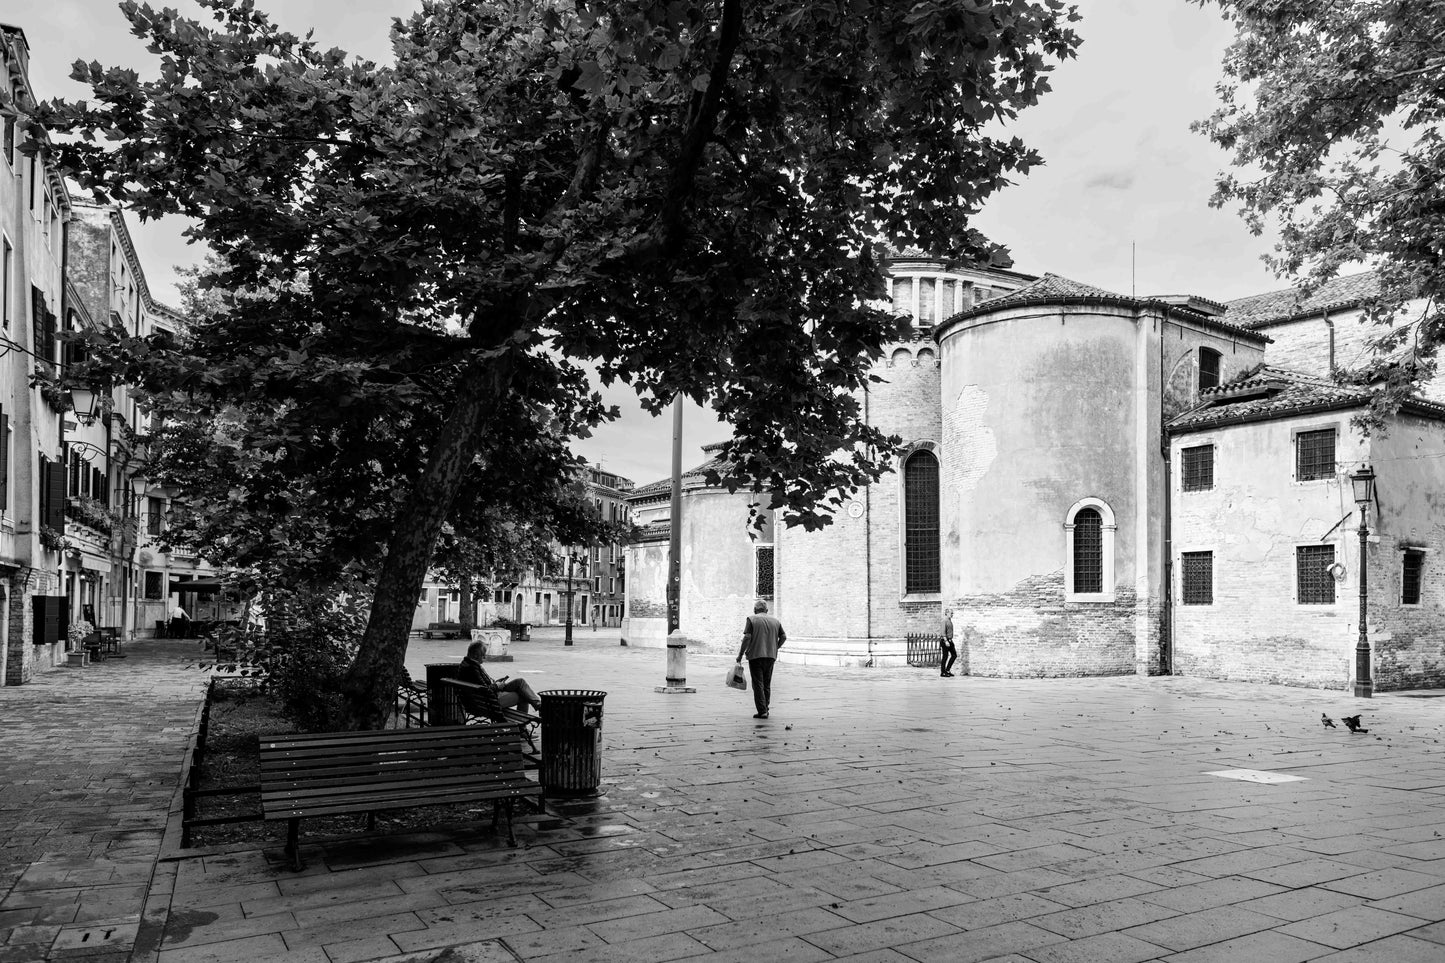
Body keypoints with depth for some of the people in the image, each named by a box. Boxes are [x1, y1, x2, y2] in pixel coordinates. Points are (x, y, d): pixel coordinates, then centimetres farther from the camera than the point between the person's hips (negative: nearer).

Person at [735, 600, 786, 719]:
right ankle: (765, 709, 17)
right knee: (767, 684, 15)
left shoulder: (751, 619, -1)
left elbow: (747, 638, -10)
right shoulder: (775, 621, 12)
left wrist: (740, 655, -5)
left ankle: (762, 711, -7)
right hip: (771, 656, 4)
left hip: (755, 655, -4)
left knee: (758, 684, -2)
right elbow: (783, 637, 9)